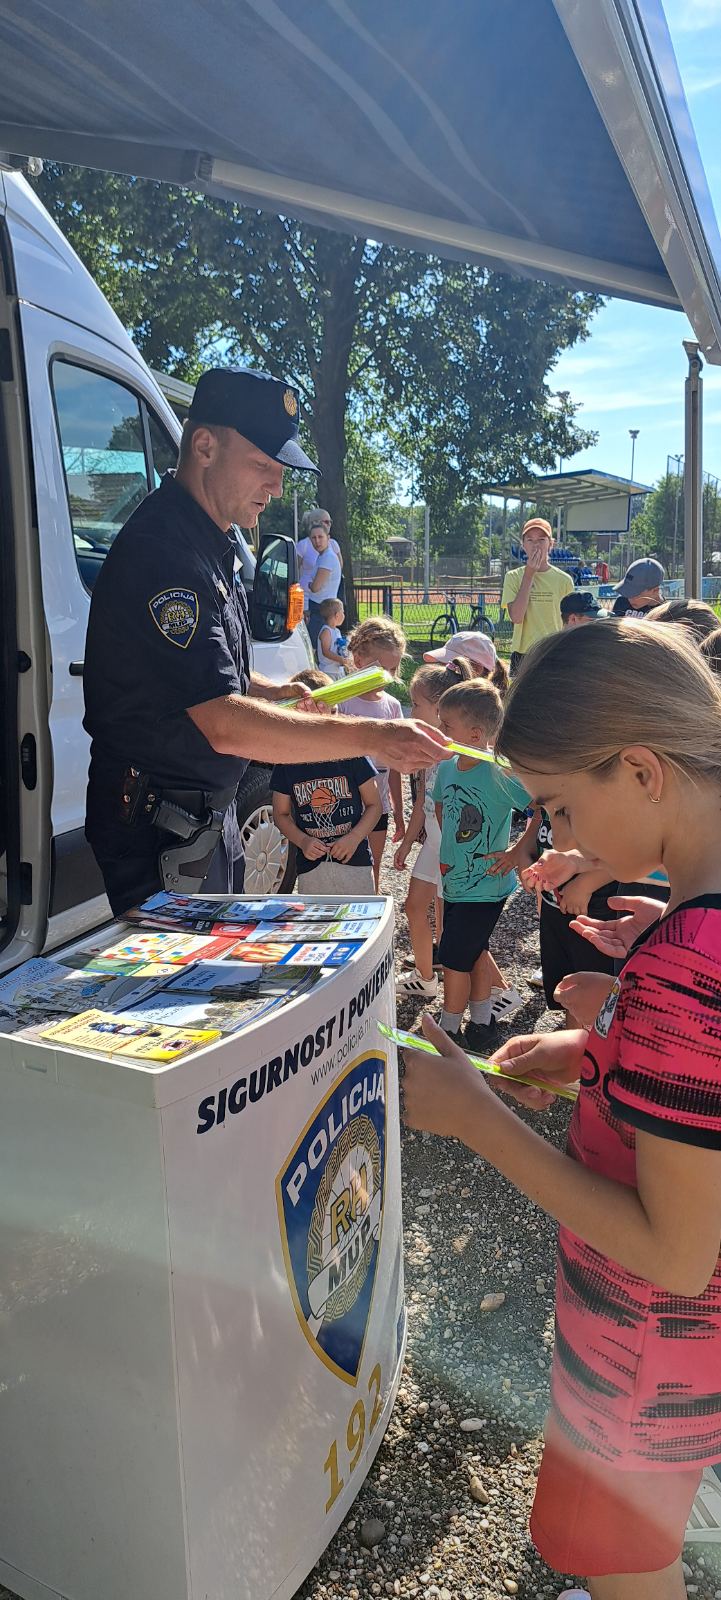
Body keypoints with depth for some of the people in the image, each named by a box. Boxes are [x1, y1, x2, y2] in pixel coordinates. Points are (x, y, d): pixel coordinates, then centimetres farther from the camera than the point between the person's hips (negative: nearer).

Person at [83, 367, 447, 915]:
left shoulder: (216, 545, 10)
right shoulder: (163, 552, -25)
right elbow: (225, 725, -33)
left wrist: (280, 691, 4)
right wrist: (369, 737, -35)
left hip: (211, 812, 10)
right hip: (162, 827, -10)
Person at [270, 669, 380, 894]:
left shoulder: (351, 755, -4)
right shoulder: (288, 765, -1)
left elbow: (374, 804, 1)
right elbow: (281, 814, 7)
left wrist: (354, 838, -13)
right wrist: (302, 841, -10)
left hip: (355, 861, -1)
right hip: (310, 867, 1)